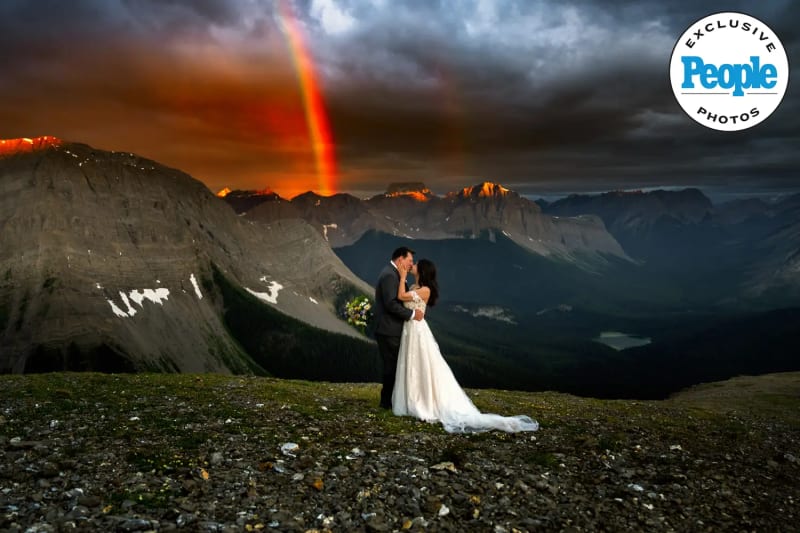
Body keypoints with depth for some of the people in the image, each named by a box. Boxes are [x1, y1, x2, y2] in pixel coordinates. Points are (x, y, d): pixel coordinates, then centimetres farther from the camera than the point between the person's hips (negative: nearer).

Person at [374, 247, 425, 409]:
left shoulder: (392, 274, 16)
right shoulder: (389, 275, -17)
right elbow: (391, 304, -24)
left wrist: (403, 281, 3)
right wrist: (412, 314, -19)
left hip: (390, 330, 10)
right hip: (388, 331, -10)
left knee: (393, 366, 16)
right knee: (392, 366, -1)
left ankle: (388, 400, 25)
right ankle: (387, 401, 11)